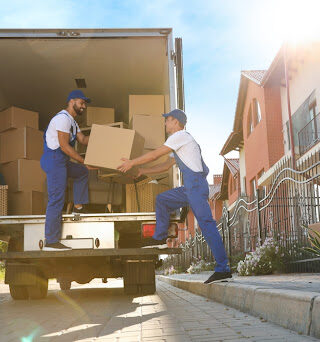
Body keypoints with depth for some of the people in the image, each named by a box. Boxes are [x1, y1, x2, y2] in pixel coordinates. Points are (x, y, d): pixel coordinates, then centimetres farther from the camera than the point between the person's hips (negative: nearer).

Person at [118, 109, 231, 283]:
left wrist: (132, 163, 4)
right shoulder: (179, 140, 27)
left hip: (196, 184, -10)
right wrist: (142, 171, 27)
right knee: (162, 200, 14)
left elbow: (155, 154, -5)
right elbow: (166, 165, 31)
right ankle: (160, 238, 13)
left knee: (206, 223, -13)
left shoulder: (181, 135, -4)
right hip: (189, 187, 10)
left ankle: (223, 269, -15)